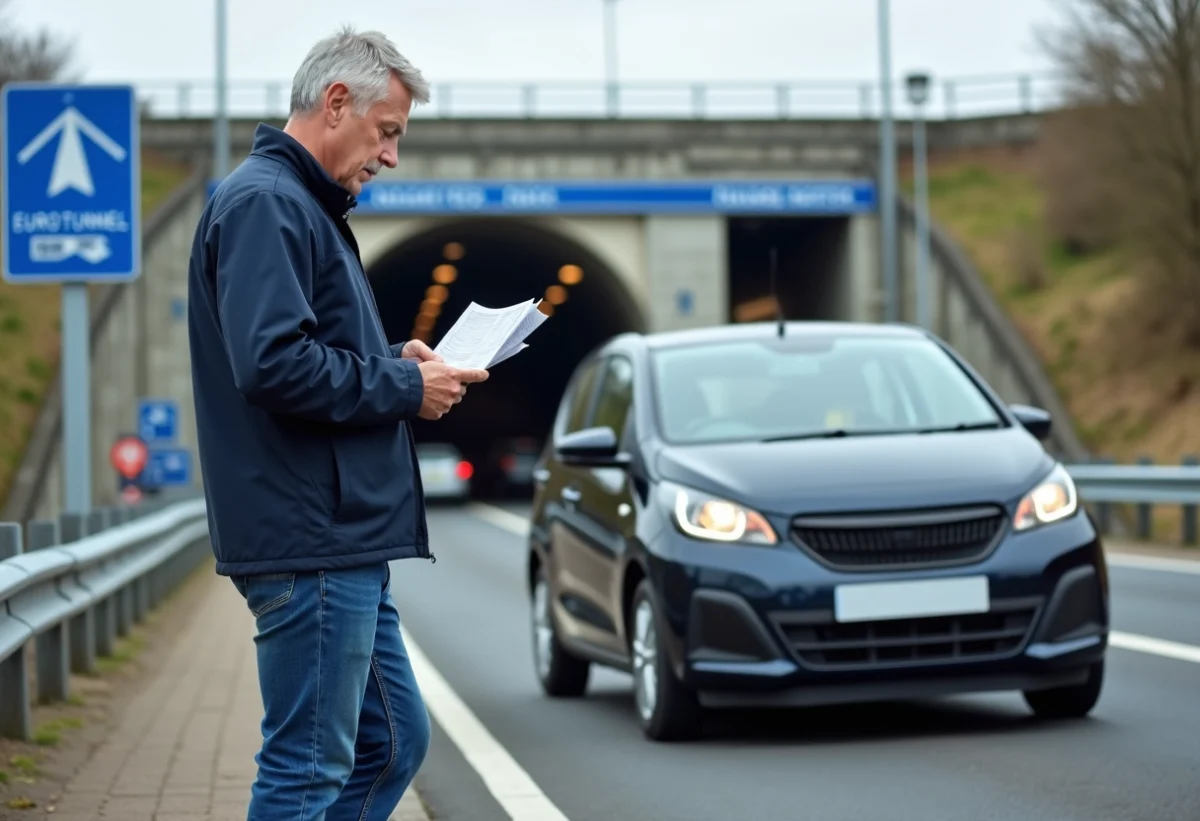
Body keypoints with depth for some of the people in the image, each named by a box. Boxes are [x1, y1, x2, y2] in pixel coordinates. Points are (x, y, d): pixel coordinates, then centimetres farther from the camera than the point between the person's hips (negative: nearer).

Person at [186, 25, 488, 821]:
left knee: (394, 742, 16)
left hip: (347, 544, 11)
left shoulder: (305, 205, 20)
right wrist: (406, 389, -14)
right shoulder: (265, 202, -13)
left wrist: (393, 360, 9)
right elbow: (274, 363, -25)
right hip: (310, 540, -11)